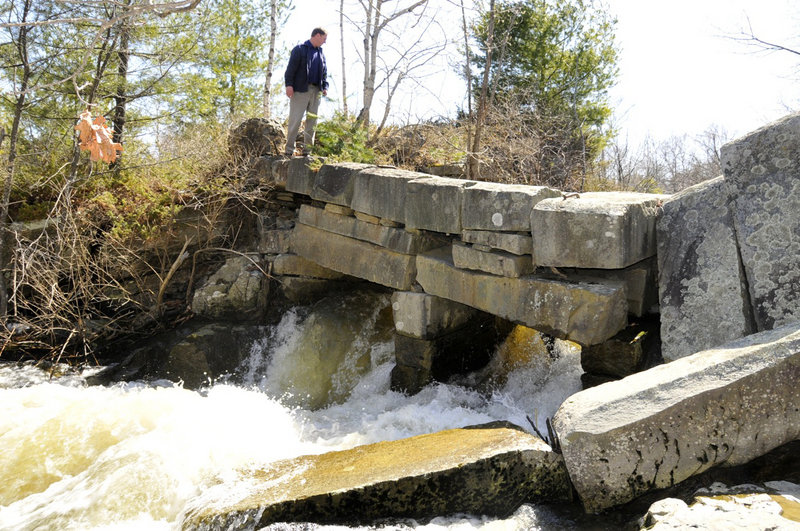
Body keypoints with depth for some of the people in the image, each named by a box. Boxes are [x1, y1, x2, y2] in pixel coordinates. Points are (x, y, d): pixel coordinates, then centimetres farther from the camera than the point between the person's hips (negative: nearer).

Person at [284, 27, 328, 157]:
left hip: (316, 91, 7)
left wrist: (325, 86, 8)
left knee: (312, 120, 5)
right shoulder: (299, 49, -2)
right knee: (295, 119, -7)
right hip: (300, 90, -7)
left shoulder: (321, 53, 19)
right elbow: (291, 67, -8)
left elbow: (324, 72, 21)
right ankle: (289, 149, -2)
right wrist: (289, 84, -16)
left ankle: (307, 148, 11)